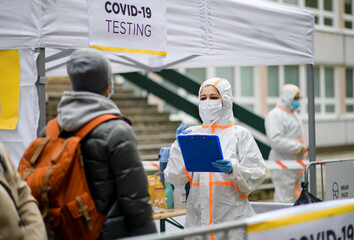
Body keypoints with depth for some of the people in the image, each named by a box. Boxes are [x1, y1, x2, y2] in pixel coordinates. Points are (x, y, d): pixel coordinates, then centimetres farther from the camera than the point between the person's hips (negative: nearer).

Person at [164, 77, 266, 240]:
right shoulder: (191, 134, 10)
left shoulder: (240, 134, 4)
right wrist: (180, 146, -6)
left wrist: (233, 169, -19)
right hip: (197, 216, 2)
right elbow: (176, 178, 4)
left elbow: (257, 175, -3)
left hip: (232, 214, -2)